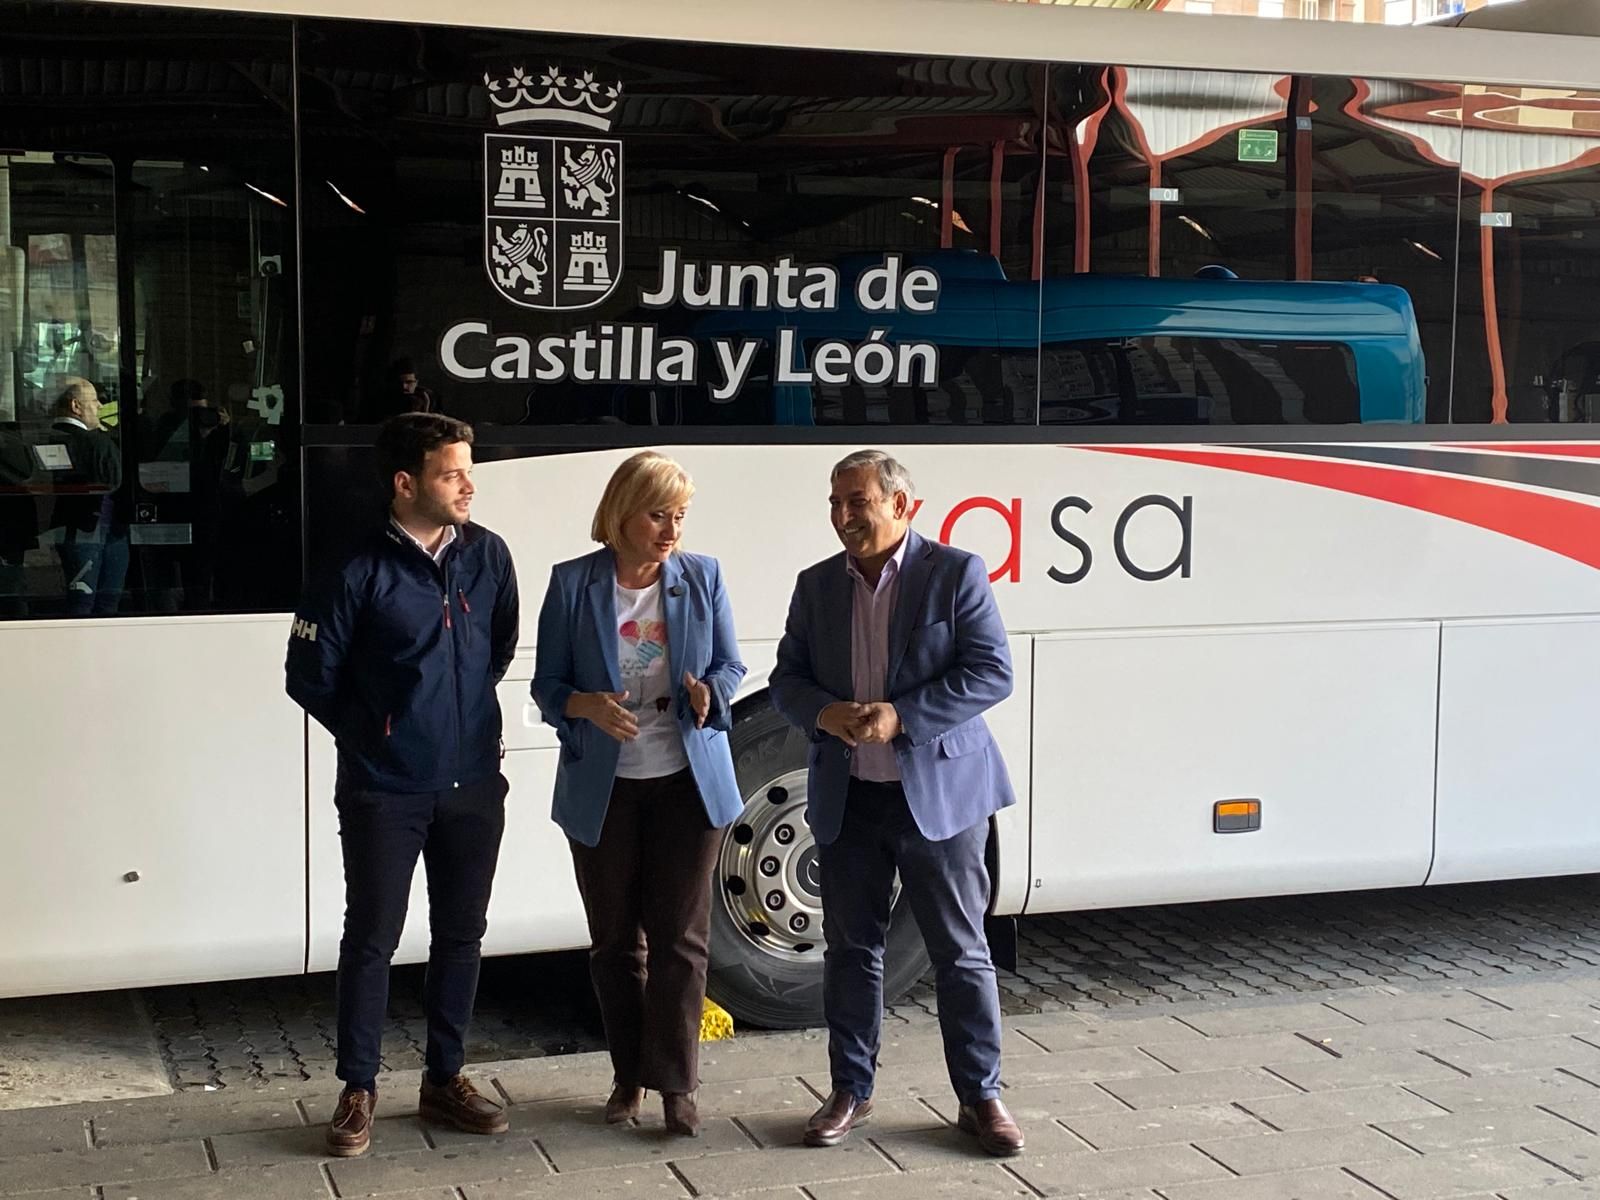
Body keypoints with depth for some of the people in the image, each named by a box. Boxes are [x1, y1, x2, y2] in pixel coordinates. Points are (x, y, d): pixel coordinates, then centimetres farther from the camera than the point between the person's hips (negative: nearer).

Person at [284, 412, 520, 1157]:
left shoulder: (488, 556, 0)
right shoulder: (360, 572, -12)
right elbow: (310, 677, -4)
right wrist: (372, 738, 3)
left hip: (473, 785, 4)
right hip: (384, 791, -4)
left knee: (460, 934, 12)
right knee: (372, 937, 5)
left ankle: (444, 1080, 26)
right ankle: (358, 1091, 18)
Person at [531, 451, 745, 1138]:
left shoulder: (702, 577, 0)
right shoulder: (573, 584, -3)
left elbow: (730, 665, 5)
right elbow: (547, 683, -1)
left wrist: (710, 694, -18)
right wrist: (587, 706, -22)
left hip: (688, 782, 0)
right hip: (603, 788, 0)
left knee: (679, 937, 1)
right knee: (615, 939, 11)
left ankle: (674, 1083, 9)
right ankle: (629, 1075, 25)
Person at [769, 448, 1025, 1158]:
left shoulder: (955, 573, -6)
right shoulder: (817, 586, 8)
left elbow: (992, 673, -12)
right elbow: (787, 680, 9)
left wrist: (901, 717, -21)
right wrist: (824, 713, -14)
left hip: (939, 791, -4)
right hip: (846, 798, 4)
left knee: (961, 951, 3)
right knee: (850, 948, 11)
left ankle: (980, 1097, 15)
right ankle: (850, 1092, 24)